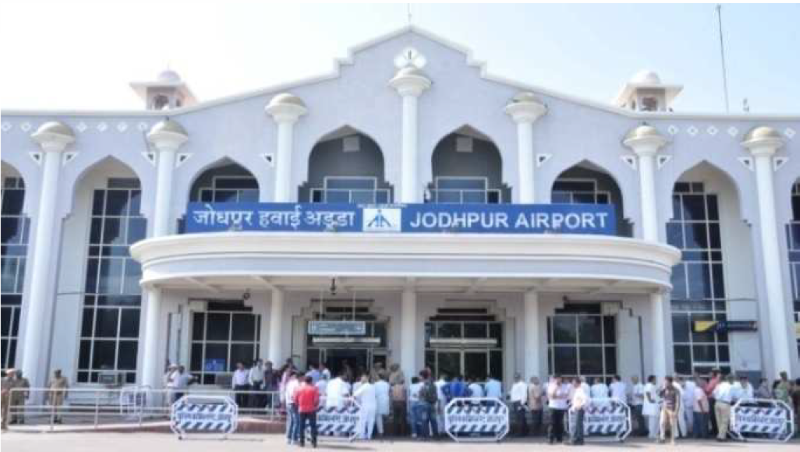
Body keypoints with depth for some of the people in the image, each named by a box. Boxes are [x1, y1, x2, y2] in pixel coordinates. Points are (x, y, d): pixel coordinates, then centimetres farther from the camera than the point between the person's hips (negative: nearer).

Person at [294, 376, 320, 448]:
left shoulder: (299, 388, 4)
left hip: (301, 410, 2)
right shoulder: (314, 389, -3)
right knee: (313, 426, 2)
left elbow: (295, 399, 4)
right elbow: (316, 400, -9)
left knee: (301, 426, 8)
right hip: (311, 410, -2)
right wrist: (316, 406, 8)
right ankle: (313, 442, -2)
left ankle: (302, 442, 6)